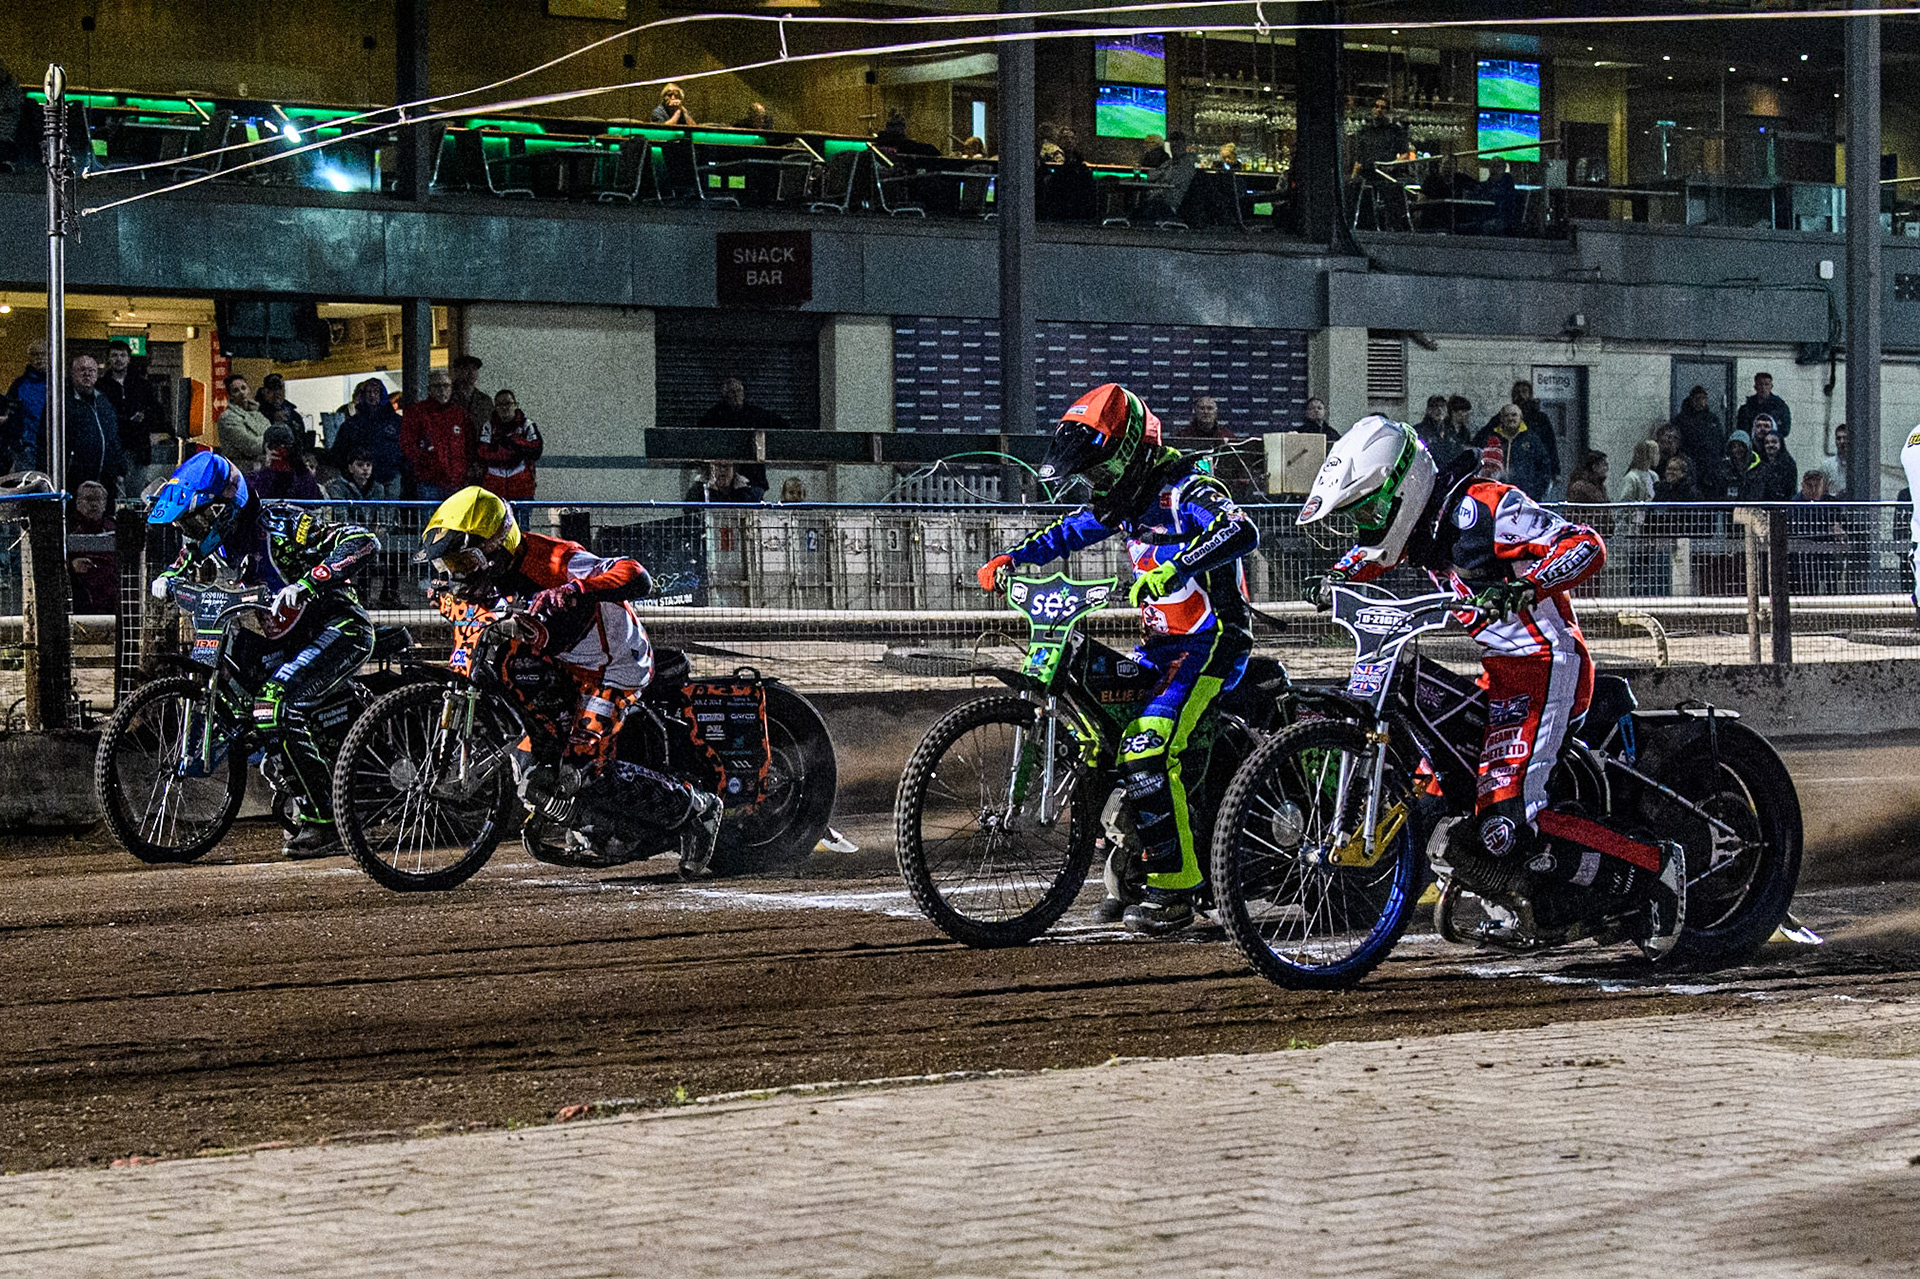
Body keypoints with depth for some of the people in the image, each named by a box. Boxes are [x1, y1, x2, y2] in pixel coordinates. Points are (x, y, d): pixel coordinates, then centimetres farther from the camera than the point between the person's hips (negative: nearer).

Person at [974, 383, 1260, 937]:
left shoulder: (1185, 490, -17)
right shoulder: (1124, 497, 12)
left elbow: (1241, 532, -35)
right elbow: (1070, 532, 25)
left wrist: (1171, 570, -47)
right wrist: (1009, 558, 11)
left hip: (1211, 645, -10)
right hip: (1162, 642, 10)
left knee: (1148, 753, -24)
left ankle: (1173, 889, -21)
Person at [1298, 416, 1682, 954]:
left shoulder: (1482, 506, -19)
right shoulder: (1417, 522, 8)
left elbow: (1587, 545, -23)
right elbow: (1371, 553, 32)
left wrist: (1526, 585, -39)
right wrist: (1334, 578, 11)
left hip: (1543, 666, -10)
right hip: (1496, 669, 10)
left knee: (1506, 831, -22)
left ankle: (1653, 869, -12)